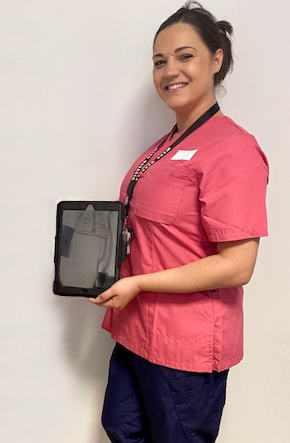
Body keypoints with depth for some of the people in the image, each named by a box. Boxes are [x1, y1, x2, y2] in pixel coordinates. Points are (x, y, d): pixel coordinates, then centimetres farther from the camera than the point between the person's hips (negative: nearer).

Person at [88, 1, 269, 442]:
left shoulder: (232, 148, -19)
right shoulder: (165, 146, 7)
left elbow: (237, 265, -23)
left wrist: (138, 284, -20)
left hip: (187, 345, -8)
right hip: (136, 330, 9)